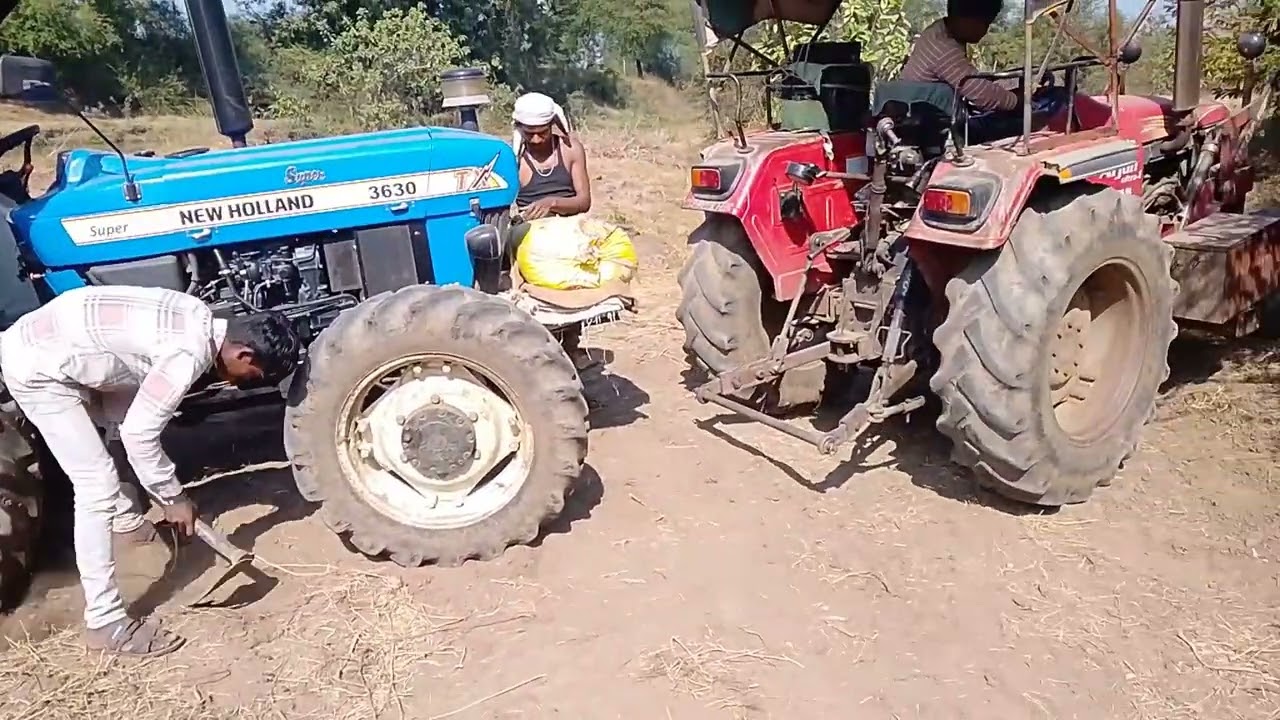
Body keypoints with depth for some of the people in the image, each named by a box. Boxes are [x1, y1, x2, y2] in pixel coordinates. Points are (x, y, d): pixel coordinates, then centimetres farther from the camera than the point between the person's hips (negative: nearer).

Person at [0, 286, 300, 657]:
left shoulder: (200, 322, 2)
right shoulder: (190, 354, -26)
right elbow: (139, 434, -22)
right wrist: (173, 498, -9)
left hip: (49, 343, 10)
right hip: (35, 366, -10)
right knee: (97, 486, -10)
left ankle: (126, 516, 47)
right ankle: (105, 622, -2)